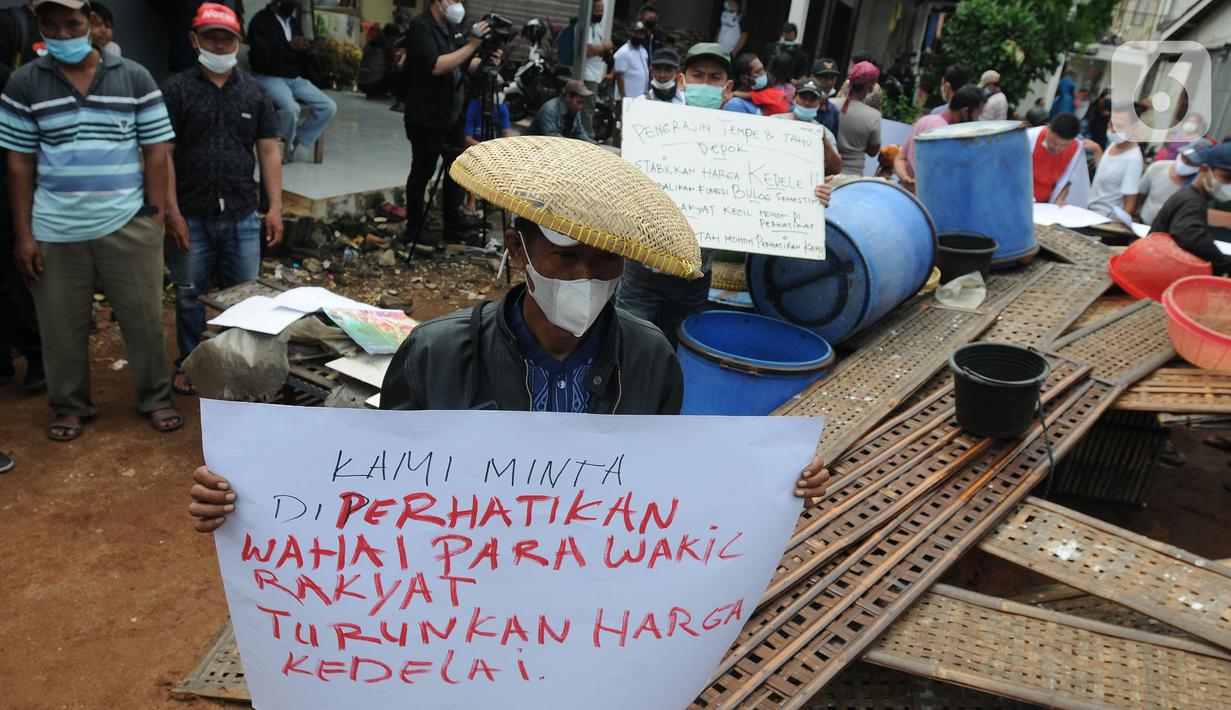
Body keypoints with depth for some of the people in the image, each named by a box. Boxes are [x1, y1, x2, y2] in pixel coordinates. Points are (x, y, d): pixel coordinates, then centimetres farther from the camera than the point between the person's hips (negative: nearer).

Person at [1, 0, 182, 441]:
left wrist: (156, 216, -2)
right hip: (55, 233, 1)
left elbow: (155, 152, 4)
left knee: (144, 319, 5)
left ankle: (155, 399, 23)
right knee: (62, 326, 9)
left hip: (127, 226, -1)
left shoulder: (135, 77, 3)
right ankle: (70, 407, 27)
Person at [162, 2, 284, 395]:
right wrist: (172, 213, -9)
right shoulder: (176, 89, 0)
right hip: (191, 218, -1)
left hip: (241, 217, 2)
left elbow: (268, 152, 7)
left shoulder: (255, 92, 8)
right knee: (189, 294, 10)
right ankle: (189, 362, 26)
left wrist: (275, 207, -1)